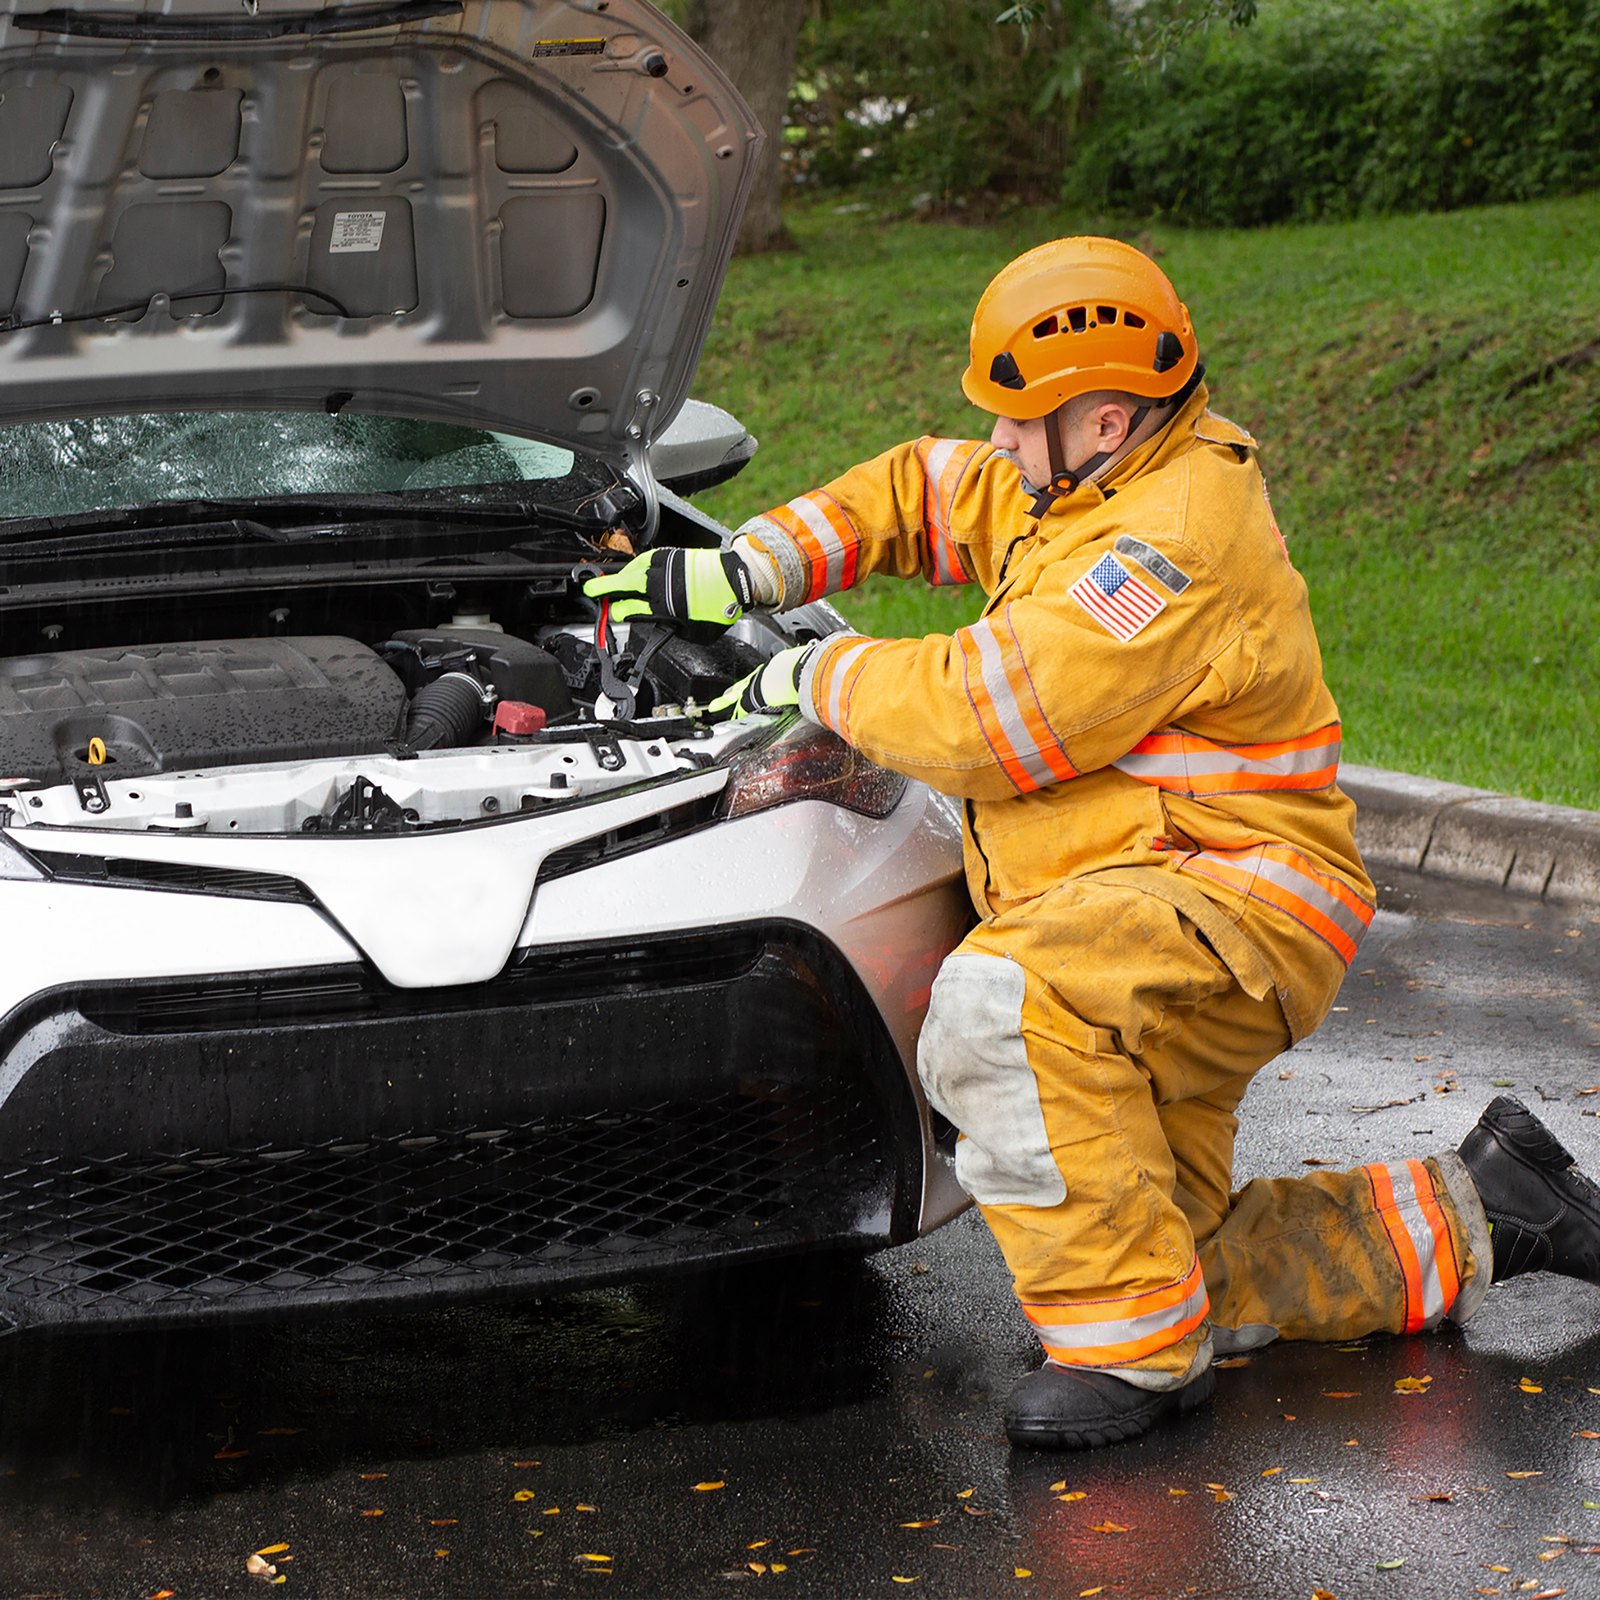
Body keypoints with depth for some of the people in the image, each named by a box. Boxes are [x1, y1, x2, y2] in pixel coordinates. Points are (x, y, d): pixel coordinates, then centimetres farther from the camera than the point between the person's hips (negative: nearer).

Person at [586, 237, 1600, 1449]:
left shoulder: (1174, 543, -21)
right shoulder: (1094, 487, 10)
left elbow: (987, 720, -26)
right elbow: (924, 491, 23)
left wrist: (818, 676, -11)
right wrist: (747, 570, 9)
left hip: (1231, 909, -10)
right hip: (1144, 950, 10)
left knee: (997, 1008, -37)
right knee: (1181, 1265, 10)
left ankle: (1133, 1347, -28)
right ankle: (1473, 1218, 23)